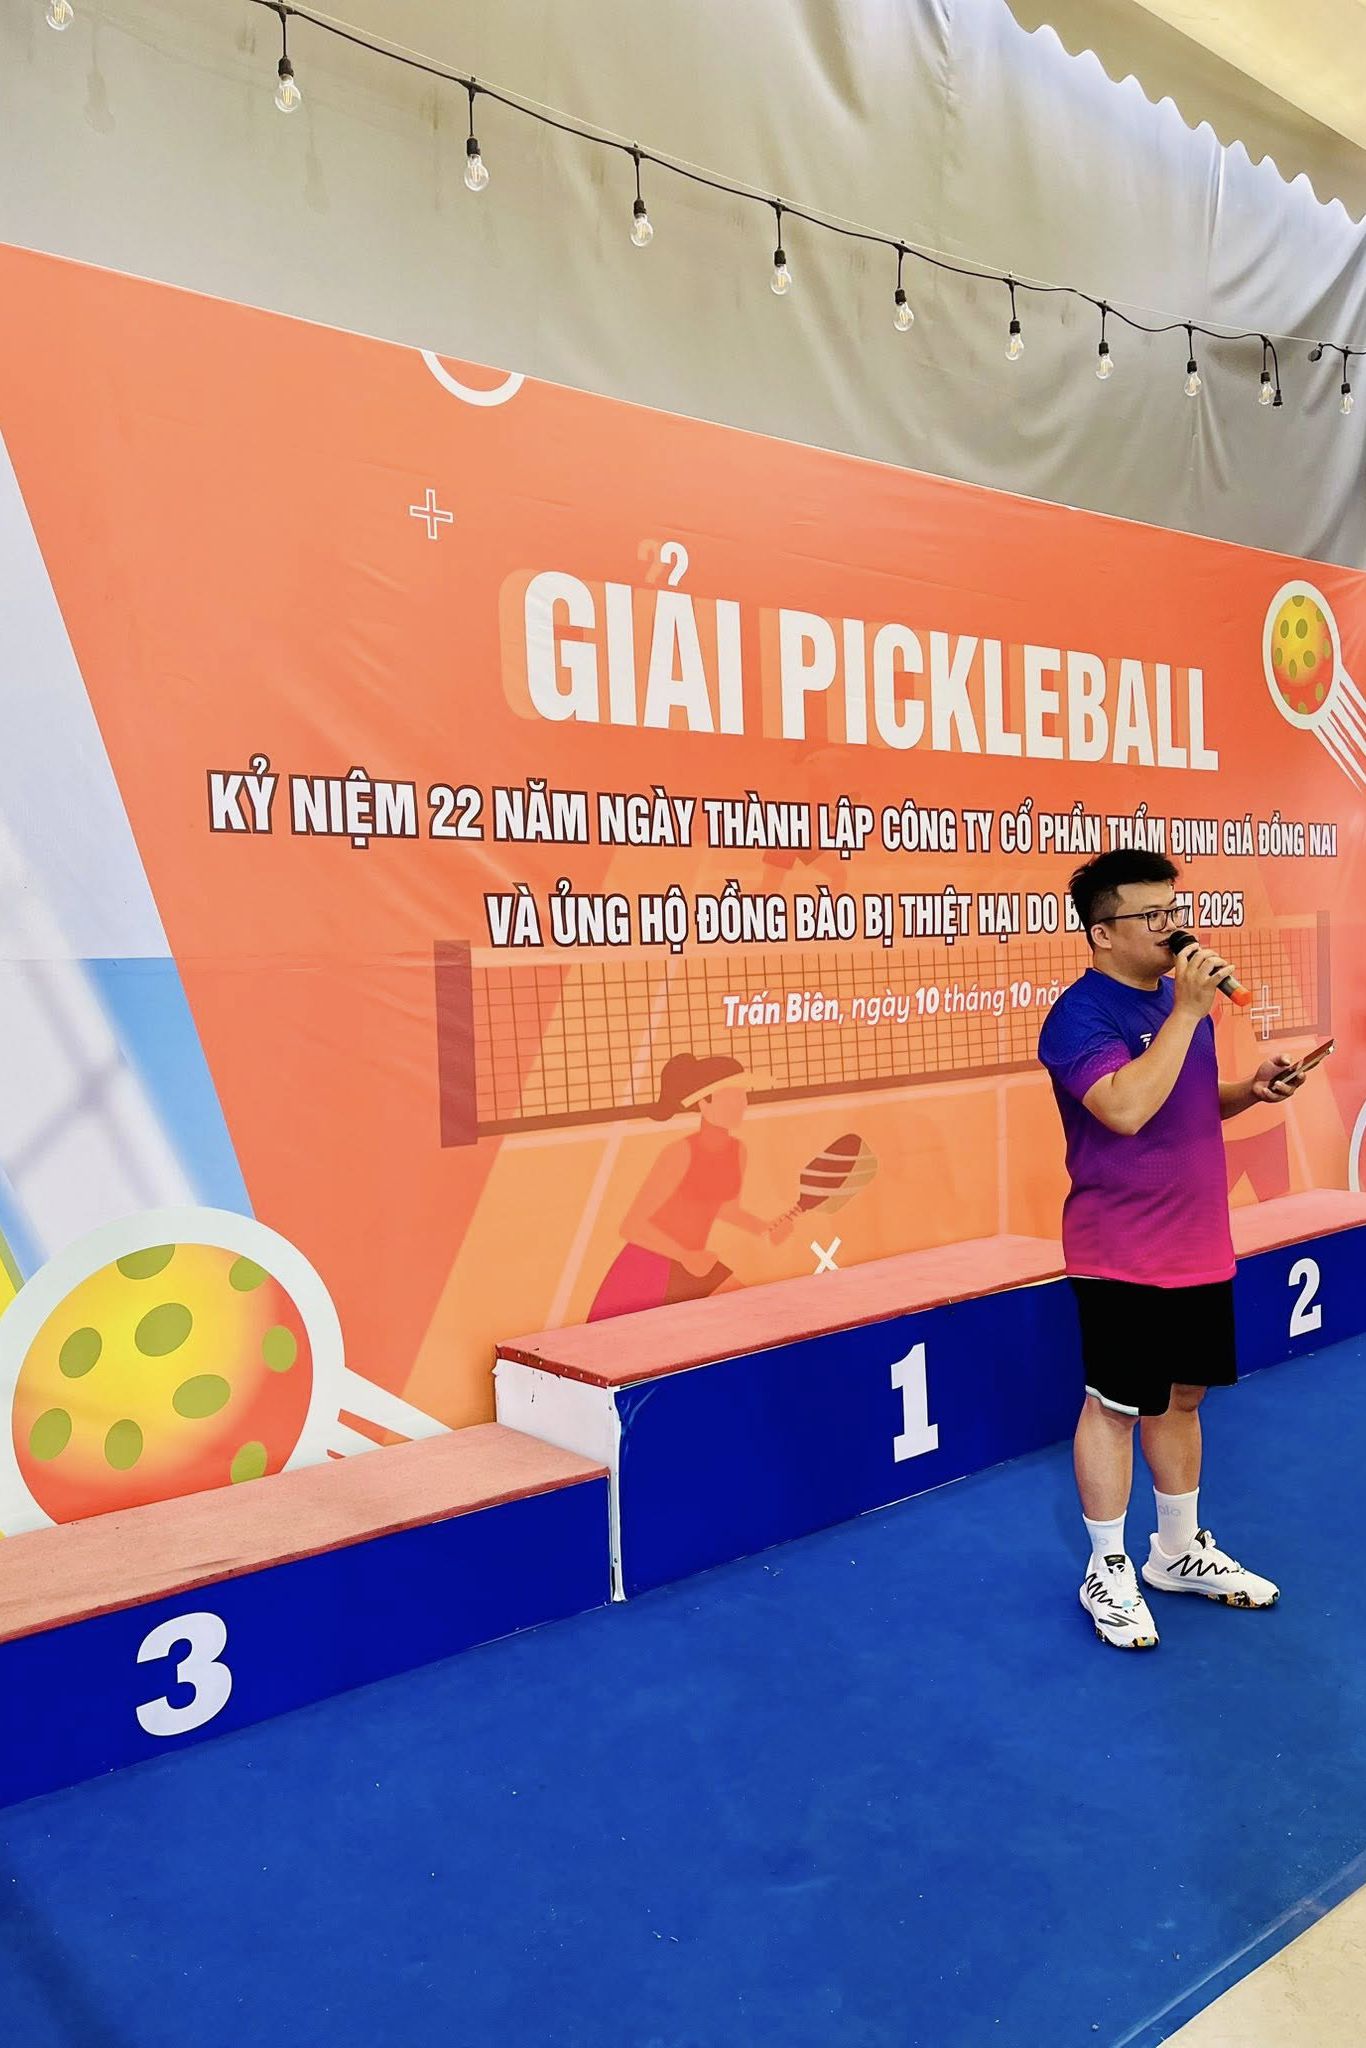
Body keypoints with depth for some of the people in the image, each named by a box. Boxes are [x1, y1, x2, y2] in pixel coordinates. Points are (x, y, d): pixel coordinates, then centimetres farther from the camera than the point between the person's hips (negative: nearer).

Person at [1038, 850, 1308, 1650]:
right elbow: (1126, 1109, -32)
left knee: (1181, 1396, 18)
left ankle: (1181, 1552, 35)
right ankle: (1109, 1572, 20)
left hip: (1199, 1247, 8)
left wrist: (1251, 1090, 2)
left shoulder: (1180, 997, 9)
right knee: (1116, 1406, 4)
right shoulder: (1081, 1013, -17)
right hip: (1124, 1256, -8)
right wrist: (1188, 1013, -28)